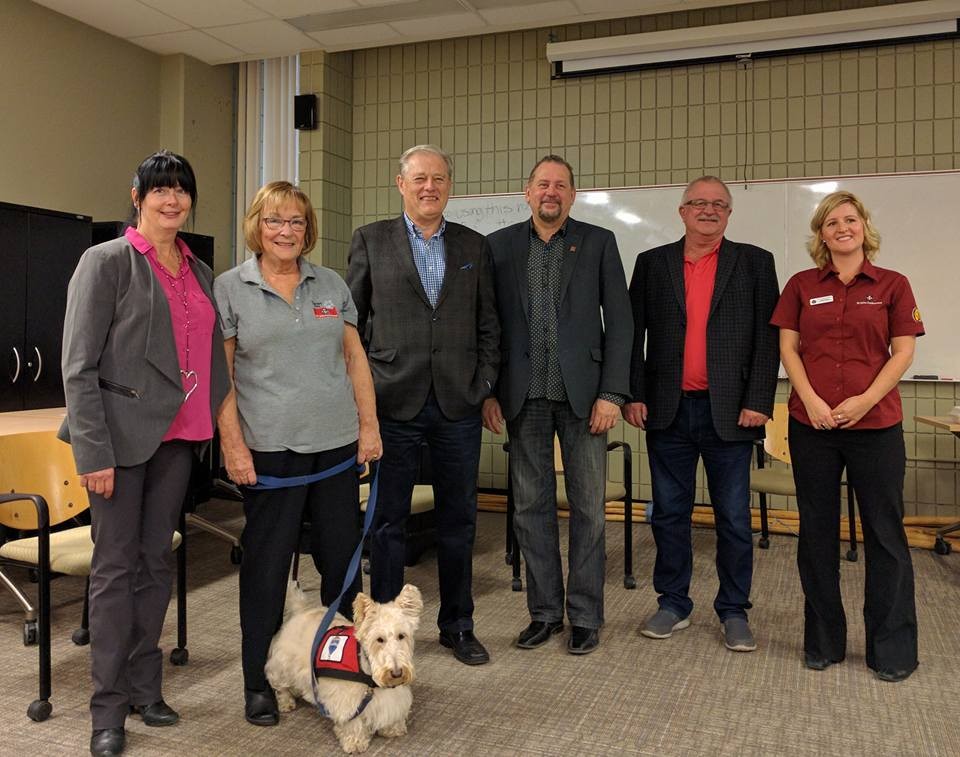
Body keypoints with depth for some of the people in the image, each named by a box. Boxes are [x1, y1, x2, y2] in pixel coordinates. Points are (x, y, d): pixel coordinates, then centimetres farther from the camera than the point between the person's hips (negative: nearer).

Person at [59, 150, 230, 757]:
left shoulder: (199, 271, 12)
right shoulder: (107, 261, -5)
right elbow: (78, 366, -9)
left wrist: (222, 429, 8)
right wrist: (93, 451, -14)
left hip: (177, 435, 5)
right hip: (123, 433, -5)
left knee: (157, 560, 12)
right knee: (116, 565, 2)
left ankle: (145, 687, 25)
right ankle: (109, 706, 15)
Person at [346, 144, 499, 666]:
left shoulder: (474, 246, 10)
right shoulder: (370, 241, 4)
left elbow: (488, 324, 12)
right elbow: (351, 320, 4)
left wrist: (485, 383, 2)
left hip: (458, 404, 2)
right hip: (393, 402, -2)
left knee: (458, 520, 11)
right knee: (388, 521, 7)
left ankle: (457, 626, 26)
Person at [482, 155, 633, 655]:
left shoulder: (598, 243, 4)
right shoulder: (500, 246, 7)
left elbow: (619, 322, 0)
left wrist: (612, 393, -7)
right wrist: (487, 392, -1)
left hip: (582, 393, -1)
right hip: (524, 396, 1)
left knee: (588, 507, 4)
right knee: (531, 506, 8)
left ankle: (585, 616, 18)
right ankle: (544, 611, 22)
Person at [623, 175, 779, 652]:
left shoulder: (755, 263, 5)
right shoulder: (652, 263, 8)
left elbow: (767, 338, 0)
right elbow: (632, 334, 7)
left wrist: (758, 401, -8)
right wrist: (633, 395, -1)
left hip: (729, 412, -1)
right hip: (668, 411, 2)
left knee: (734, 517, 6)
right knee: (669, 514, 9)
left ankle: (734, 611, 21)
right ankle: (673, 604, 24)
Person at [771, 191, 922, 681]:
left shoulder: (892, 285, 4)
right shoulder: (802, 286, 7)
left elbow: (903, 352, 0)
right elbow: (788, 348, 4)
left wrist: (866, 399, -13)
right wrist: (811, 400, -10)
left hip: (875, 423, -1)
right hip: (812, 423, 1)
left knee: (884, 532, 3)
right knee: (817, 531, 8)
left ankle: (892, 649, 17)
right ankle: (823, 642, 22)